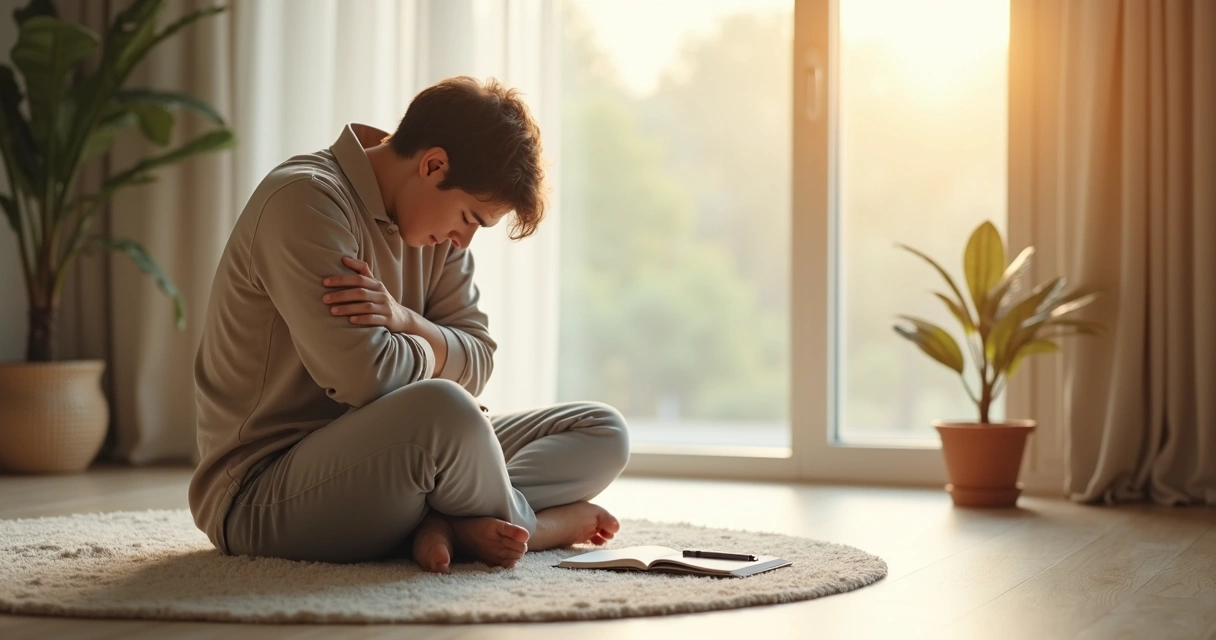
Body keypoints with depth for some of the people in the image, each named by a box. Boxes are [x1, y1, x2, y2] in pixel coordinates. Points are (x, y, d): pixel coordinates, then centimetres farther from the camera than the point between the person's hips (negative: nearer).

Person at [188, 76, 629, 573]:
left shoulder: (435, 232, 10)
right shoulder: (304, 201, -18)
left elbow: (476, 363, 4)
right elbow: (362, 377, -26)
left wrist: (405, 320, -16)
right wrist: (433, 349, -4)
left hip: (377, 455, 9)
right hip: (261, 496, -9)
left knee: (602, 432, 3)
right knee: (441, 410, -40)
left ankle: (446, 526, -19)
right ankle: (539, 523, -10)